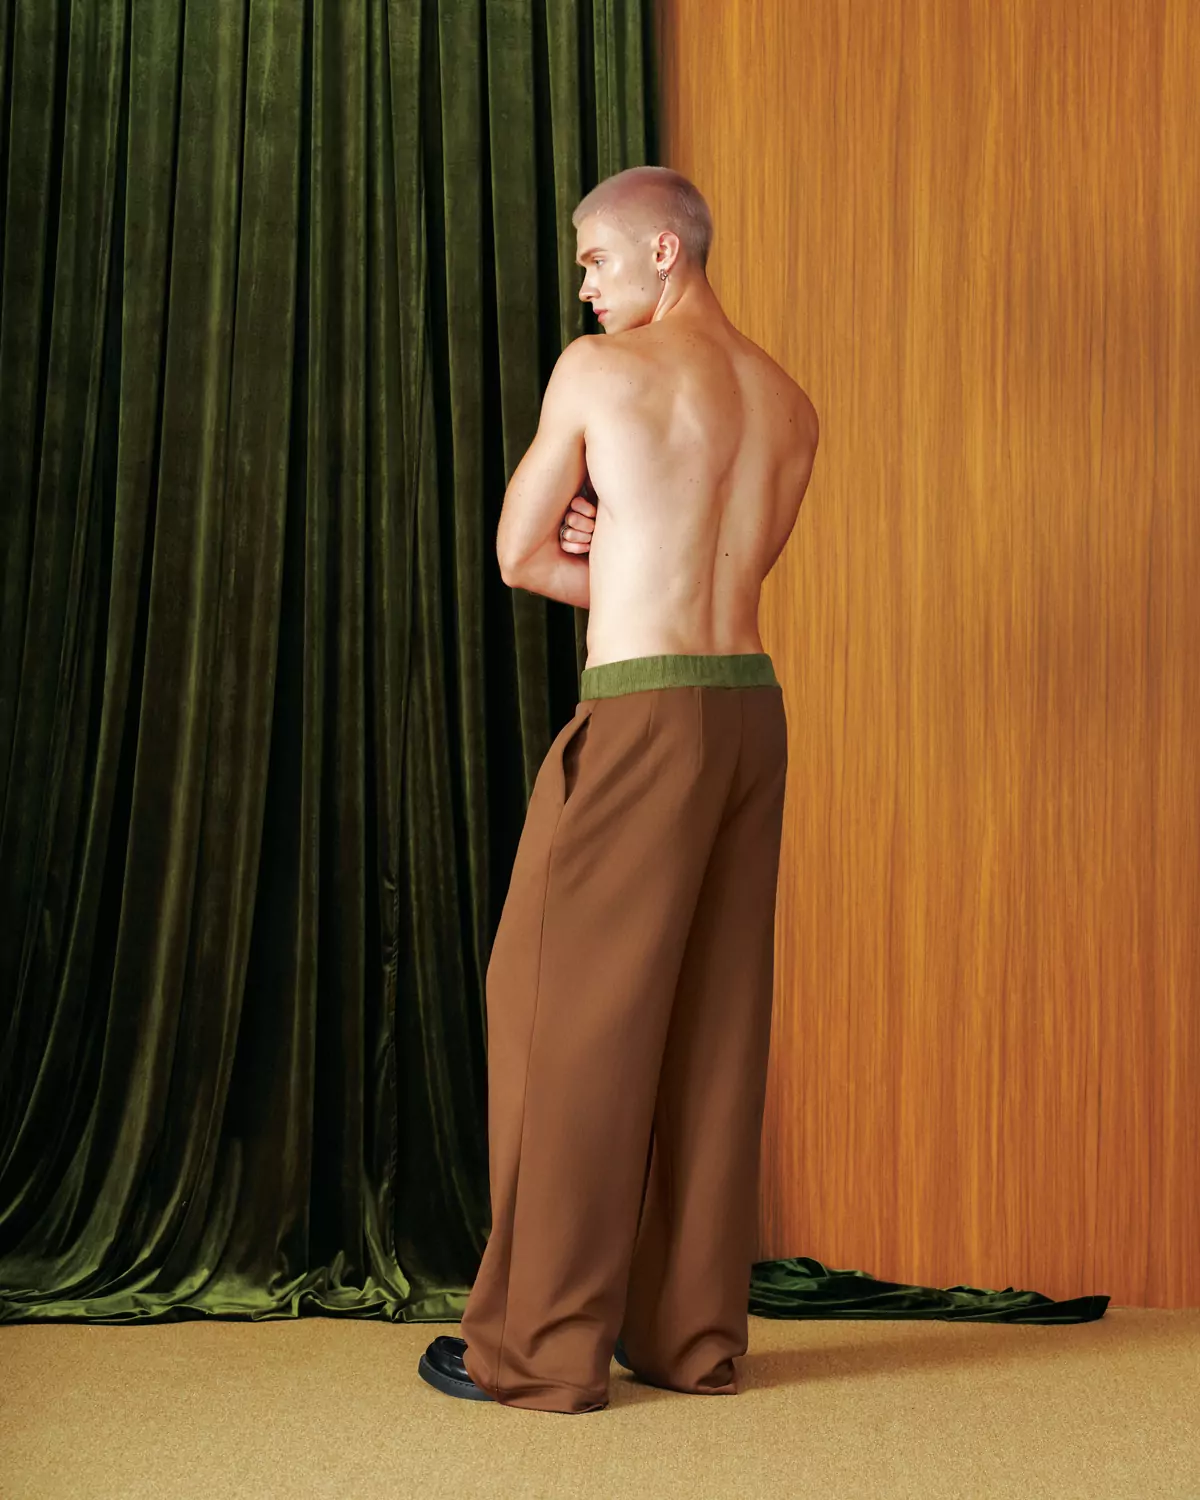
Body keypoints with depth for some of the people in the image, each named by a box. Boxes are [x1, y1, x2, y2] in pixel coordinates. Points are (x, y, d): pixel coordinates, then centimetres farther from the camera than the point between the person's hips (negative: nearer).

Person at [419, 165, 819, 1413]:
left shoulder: (599, 368, -4)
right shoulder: (789, 406, 15)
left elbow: (518, 556, 2)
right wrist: (619, 562, 5)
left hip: (644, 714, -7)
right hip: (751, 710, 7)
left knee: (576, 1016, -1)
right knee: (713, 1025, 9)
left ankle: (543, 1345, 4)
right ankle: (694, 1332, 16)